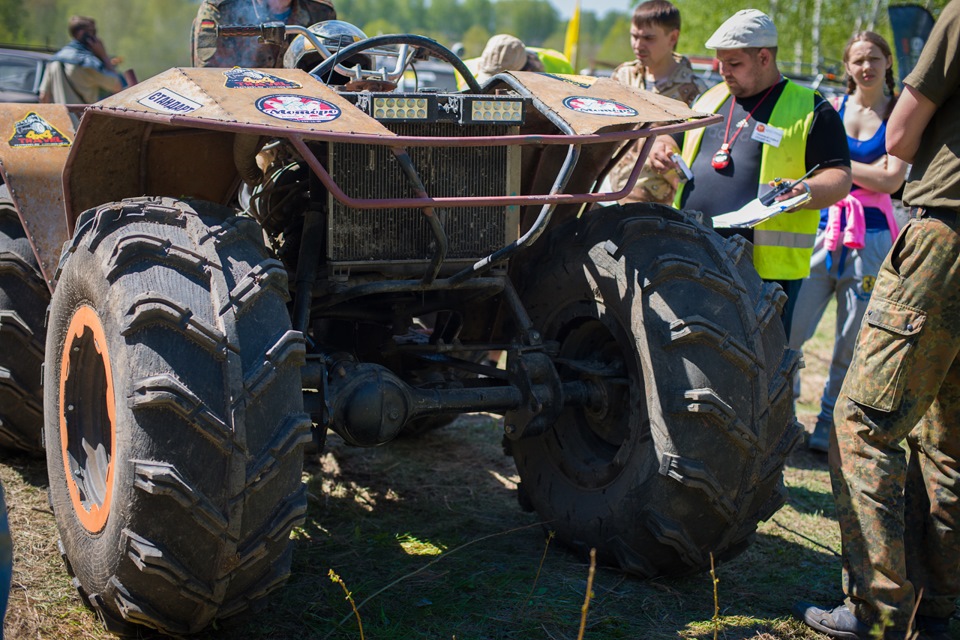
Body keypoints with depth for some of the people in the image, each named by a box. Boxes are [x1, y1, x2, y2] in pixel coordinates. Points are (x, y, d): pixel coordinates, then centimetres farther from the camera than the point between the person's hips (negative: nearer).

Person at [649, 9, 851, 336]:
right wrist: (662, 149, 7)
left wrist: (806, 192, -24)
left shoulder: (811, 109, 3)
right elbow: (673, 141, 32)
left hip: (768, 266, -5)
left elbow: (840, 178, -3)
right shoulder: (709, 99, 20)